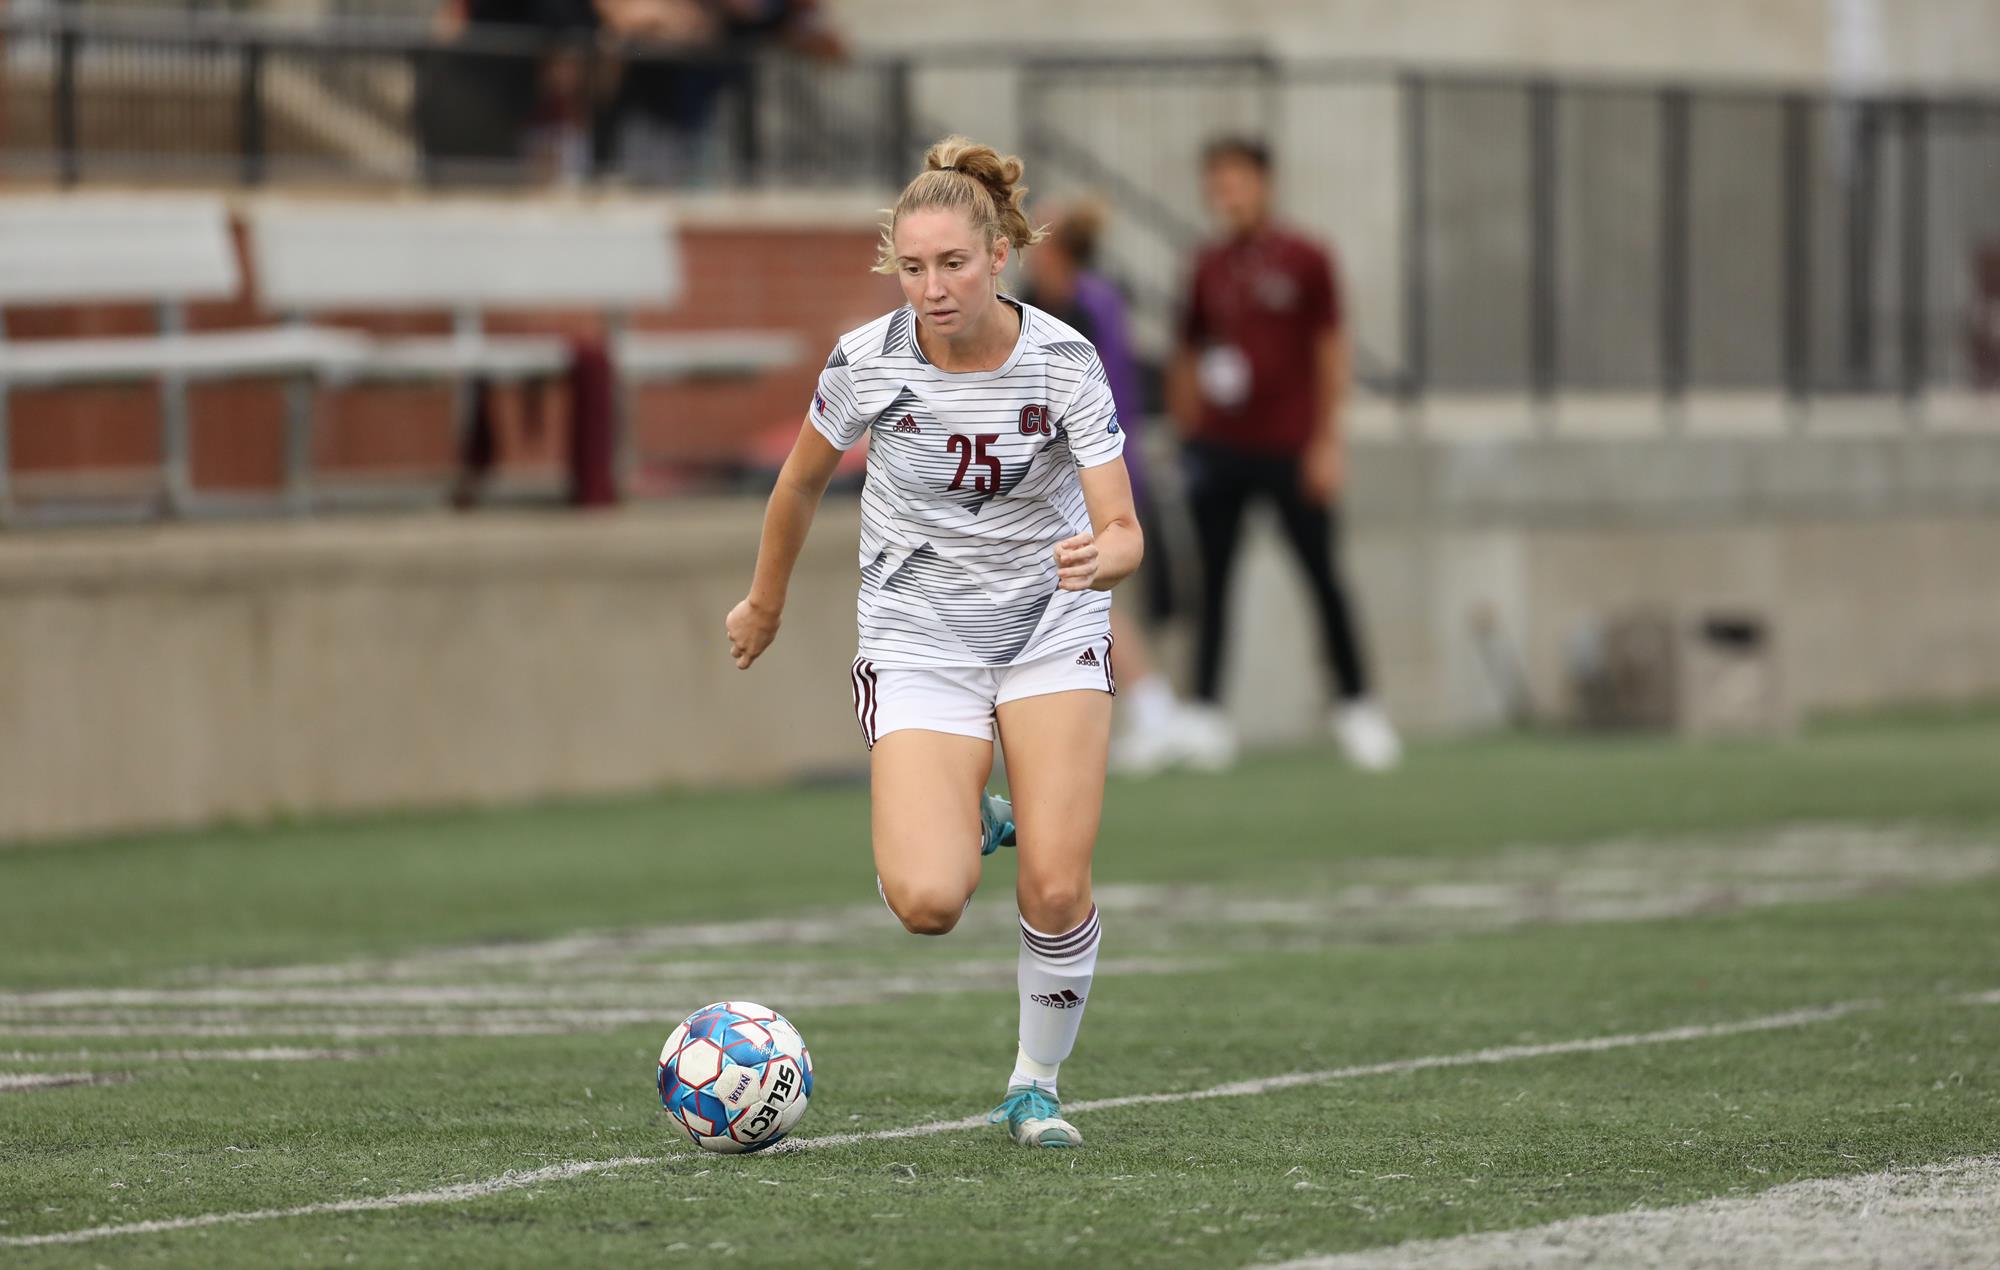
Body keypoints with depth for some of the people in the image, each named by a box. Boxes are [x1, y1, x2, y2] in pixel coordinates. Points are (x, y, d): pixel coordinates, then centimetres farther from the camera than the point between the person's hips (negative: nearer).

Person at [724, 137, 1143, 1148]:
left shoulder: (1062, 362, -16)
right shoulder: (865, 361, -14)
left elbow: (1123, 531, -19)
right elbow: (801, 482, 7)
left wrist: (1101, 556, -43)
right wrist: (764, 603, 19)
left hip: (1051, 627, 0)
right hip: (918, 638, 0)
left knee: (1056, 892, -14)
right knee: (926, 904, -19)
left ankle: (1035, 1087, 12)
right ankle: (962, 827, 18)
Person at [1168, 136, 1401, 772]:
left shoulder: (1304, 262, -2)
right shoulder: (1209, 267, 7)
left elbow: (1331, 355, -1)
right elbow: (1188, 356, 14)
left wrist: (1326, 443, -5)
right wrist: (1190, 432, 6)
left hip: (1291, 450, -3)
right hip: (1219, 450, 3)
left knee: (1323, 576, 1)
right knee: (1211, 580, 0)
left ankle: (1355, 703, 12)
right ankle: (1206, 713, 1)